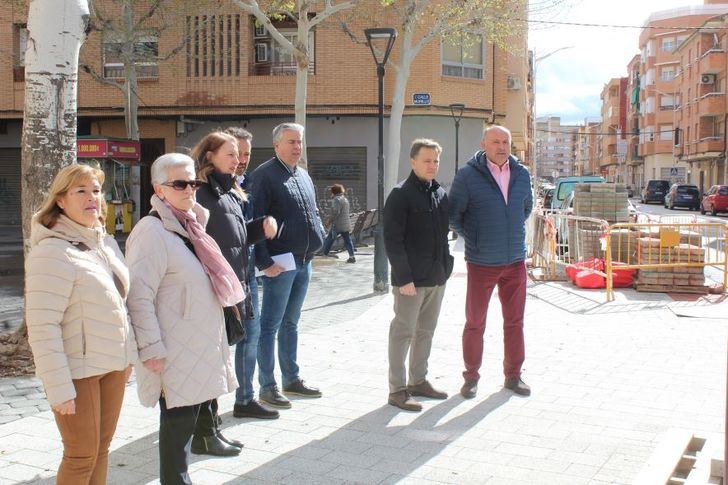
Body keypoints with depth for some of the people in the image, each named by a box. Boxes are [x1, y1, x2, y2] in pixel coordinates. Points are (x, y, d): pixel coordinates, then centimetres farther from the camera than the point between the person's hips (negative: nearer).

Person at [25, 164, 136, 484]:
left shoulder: (106, 242, 7)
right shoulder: (52, 252, -18)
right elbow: (43, 328, -21)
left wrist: (126, 354, 15)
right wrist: (59, 388, -21)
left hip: (112, 364, 7)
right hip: (78, 371, -7)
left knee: (101, 449, 15)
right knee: (81, 457, 4)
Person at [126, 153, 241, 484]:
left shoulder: (190, 225, 14)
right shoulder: (152, 232, -16)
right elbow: (139, 297, -21)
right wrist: (152, 348, -23)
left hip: (198, 344, 9)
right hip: (175, 351, -9)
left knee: (188, 415, 15)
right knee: (178, 419, -2)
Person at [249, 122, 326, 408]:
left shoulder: (303, 176, 16)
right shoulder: (265, 175, -9)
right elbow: (255, 221, -16)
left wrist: (318, 238, 12)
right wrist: (264, 262, -20)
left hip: (304, 262, 8)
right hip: (279, 263, -8)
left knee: (290, 323, 17)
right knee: (270, 326, -2)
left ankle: (291, 380, 26)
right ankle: (267, 387, 5)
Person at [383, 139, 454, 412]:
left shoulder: (441, 194, 12)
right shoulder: (401, 195, -10)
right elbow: (392, 240, -15)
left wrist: (445, 268, 12)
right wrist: (404, 277, -19)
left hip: (437, 276, 7)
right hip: (411, 278, -7)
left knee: (426, 331, 15)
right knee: (403, 332, -1)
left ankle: (418, 381, 28)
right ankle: (397, 390, 6)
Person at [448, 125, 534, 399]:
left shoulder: (521, 174, 4)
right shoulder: (468, 175, -10)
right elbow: (453, 215, -3)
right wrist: (473, 239, 2)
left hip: (515, 261, 4)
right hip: (482, 263, -4)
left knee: (515, 321, 11)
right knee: (475, 323, 5)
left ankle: (513, 375, 24)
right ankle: (471, 377, 19)